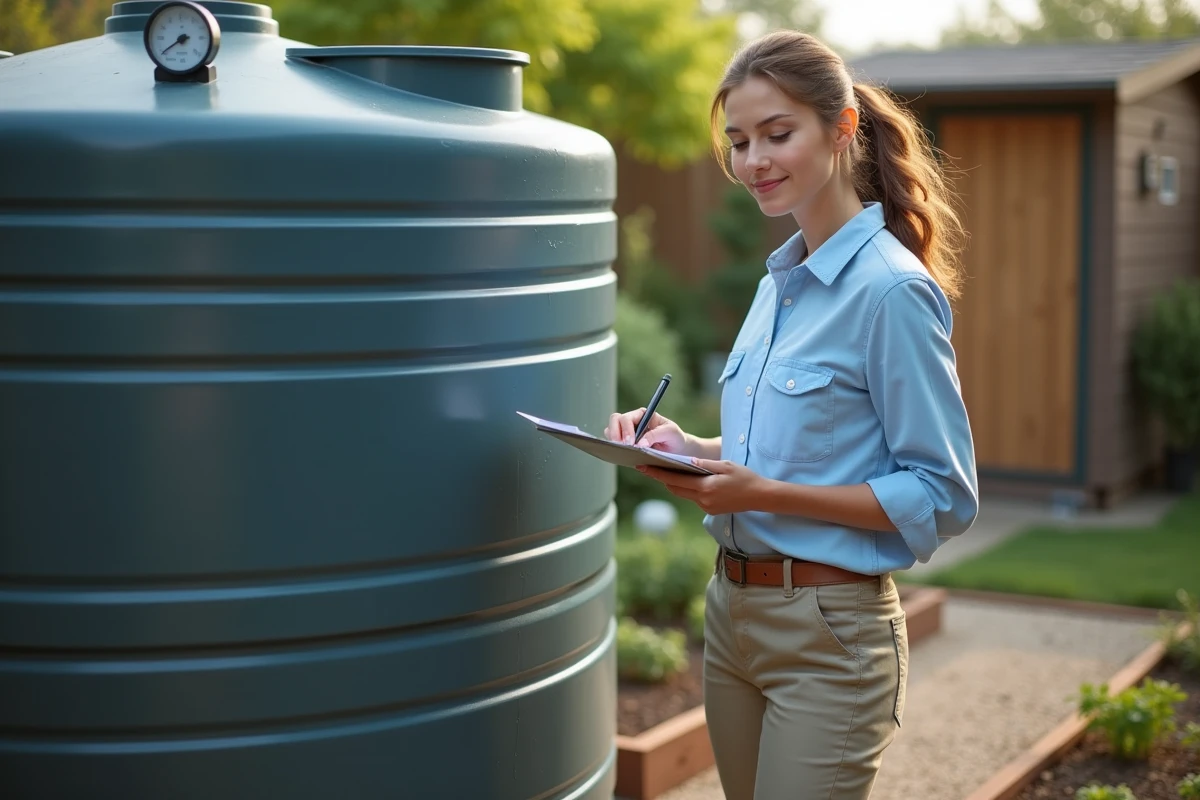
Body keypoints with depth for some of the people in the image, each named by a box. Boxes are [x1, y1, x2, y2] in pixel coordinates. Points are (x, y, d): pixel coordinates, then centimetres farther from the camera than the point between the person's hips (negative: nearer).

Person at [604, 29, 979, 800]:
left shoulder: (891, 290, -16)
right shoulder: (780, 281, 9)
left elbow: (945, 496, -15)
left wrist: (766, 494, -22)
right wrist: (688, 448, 2)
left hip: (828, 634, -8)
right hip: (734, 612, 8)